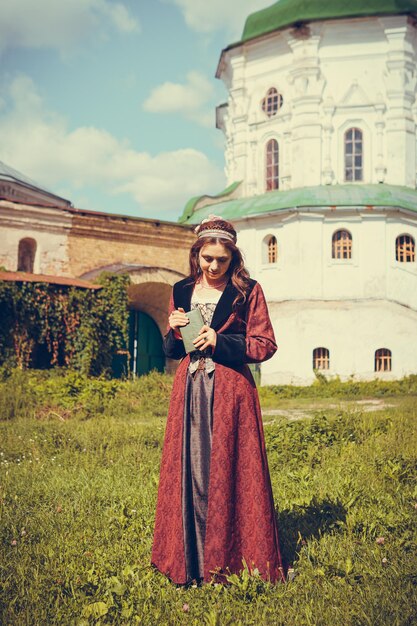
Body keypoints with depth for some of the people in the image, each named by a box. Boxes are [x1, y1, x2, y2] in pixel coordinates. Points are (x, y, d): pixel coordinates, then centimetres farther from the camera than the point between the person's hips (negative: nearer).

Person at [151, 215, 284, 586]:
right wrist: (175, 331, -3)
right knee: (188, 471, 3)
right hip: (189, 391, 4)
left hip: (231, 392, -3)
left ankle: (231, 562, 10)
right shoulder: (181, 292, 14)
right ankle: (189, 561, 15)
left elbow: (265, 346, -2)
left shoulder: (248, 291, 2)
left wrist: (219, 341, -13)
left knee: (229, 474, -3)